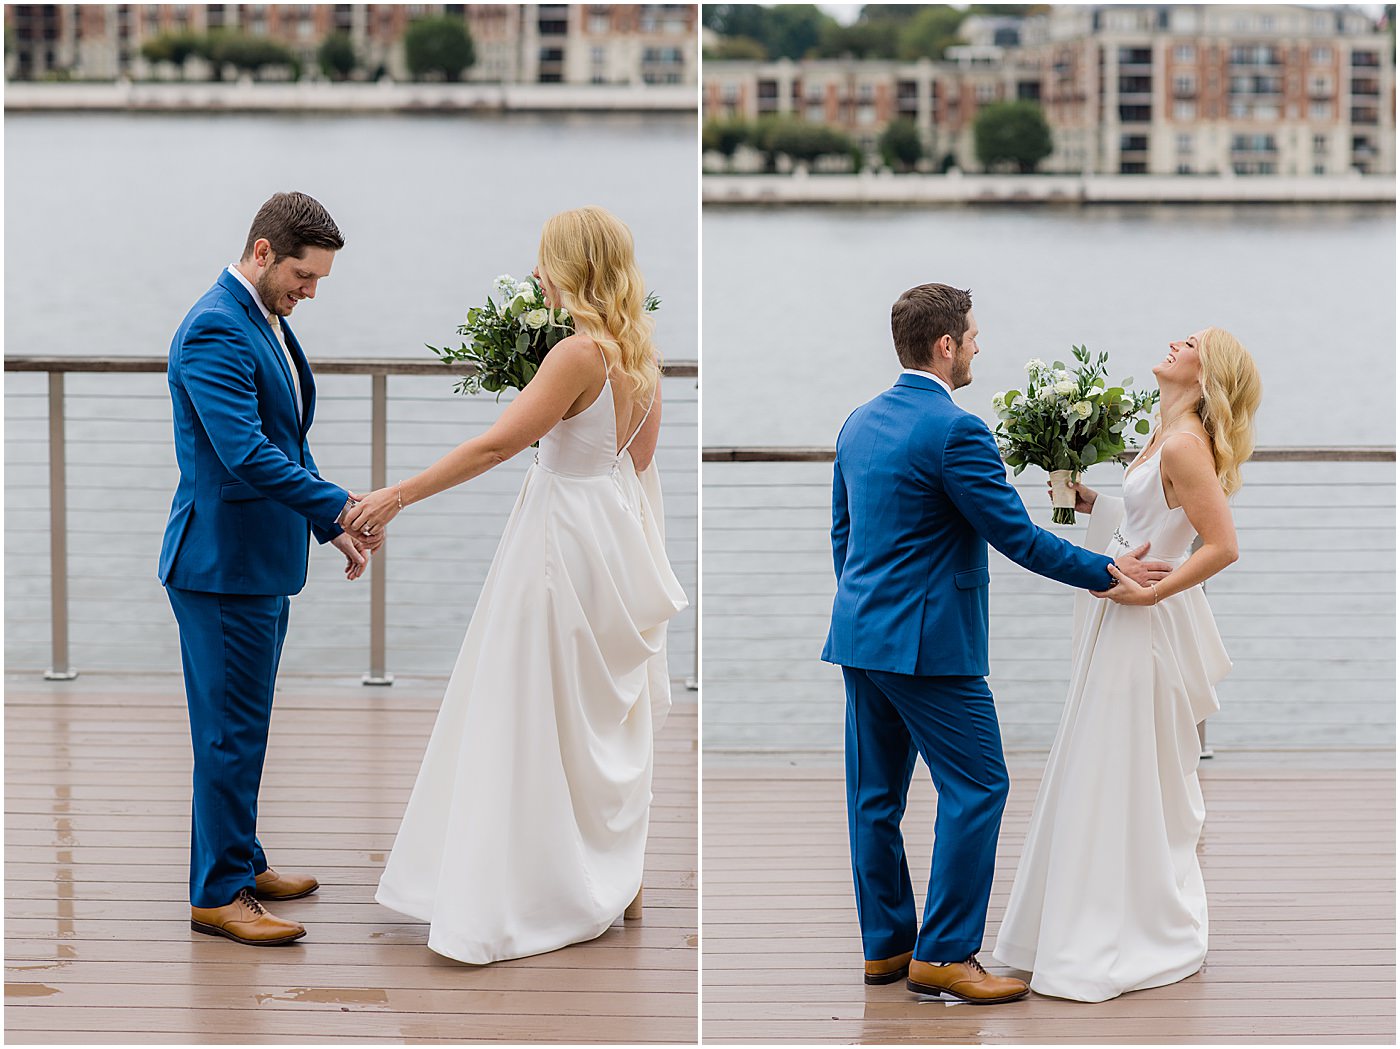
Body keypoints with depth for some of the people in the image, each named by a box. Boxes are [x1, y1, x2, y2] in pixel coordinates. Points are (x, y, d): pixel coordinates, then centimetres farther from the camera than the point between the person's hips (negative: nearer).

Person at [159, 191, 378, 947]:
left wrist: (328, 526, 15)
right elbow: (244, 452, -28)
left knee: (243, 726, 17)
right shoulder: (215, 331, -19)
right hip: (223, 564, -10)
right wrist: (339, 505, -27)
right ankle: (217, 894, 2)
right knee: (231, 731, -5)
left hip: (262, 559, 10)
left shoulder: (268, 323, 13)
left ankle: (239, 862, 28)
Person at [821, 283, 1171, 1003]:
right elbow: (1017, 536, -14)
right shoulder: (955, 431, -16)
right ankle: (943, 955, -3)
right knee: (976, 787, -2)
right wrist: (1109, 572, -5)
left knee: (877, 794, 13)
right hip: (927, 642, -9)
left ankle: (886, 944, 20)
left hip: (859, 631, 9)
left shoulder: (860, 423, 10)